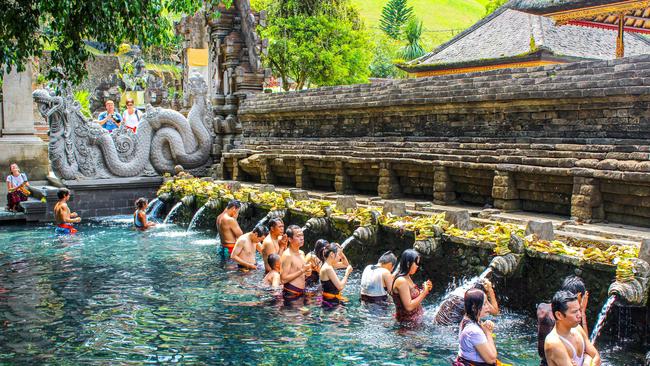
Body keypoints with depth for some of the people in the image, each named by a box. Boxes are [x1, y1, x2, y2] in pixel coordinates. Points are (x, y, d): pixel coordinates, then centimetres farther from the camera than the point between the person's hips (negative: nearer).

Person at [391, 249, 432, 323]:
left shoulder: (408, 278, 9)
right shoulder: (401, 281, -19)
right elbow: (409, 307, -22)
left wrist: (424, 290, 1)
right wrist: (424, 292, -17)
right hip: (407, 321, -9)